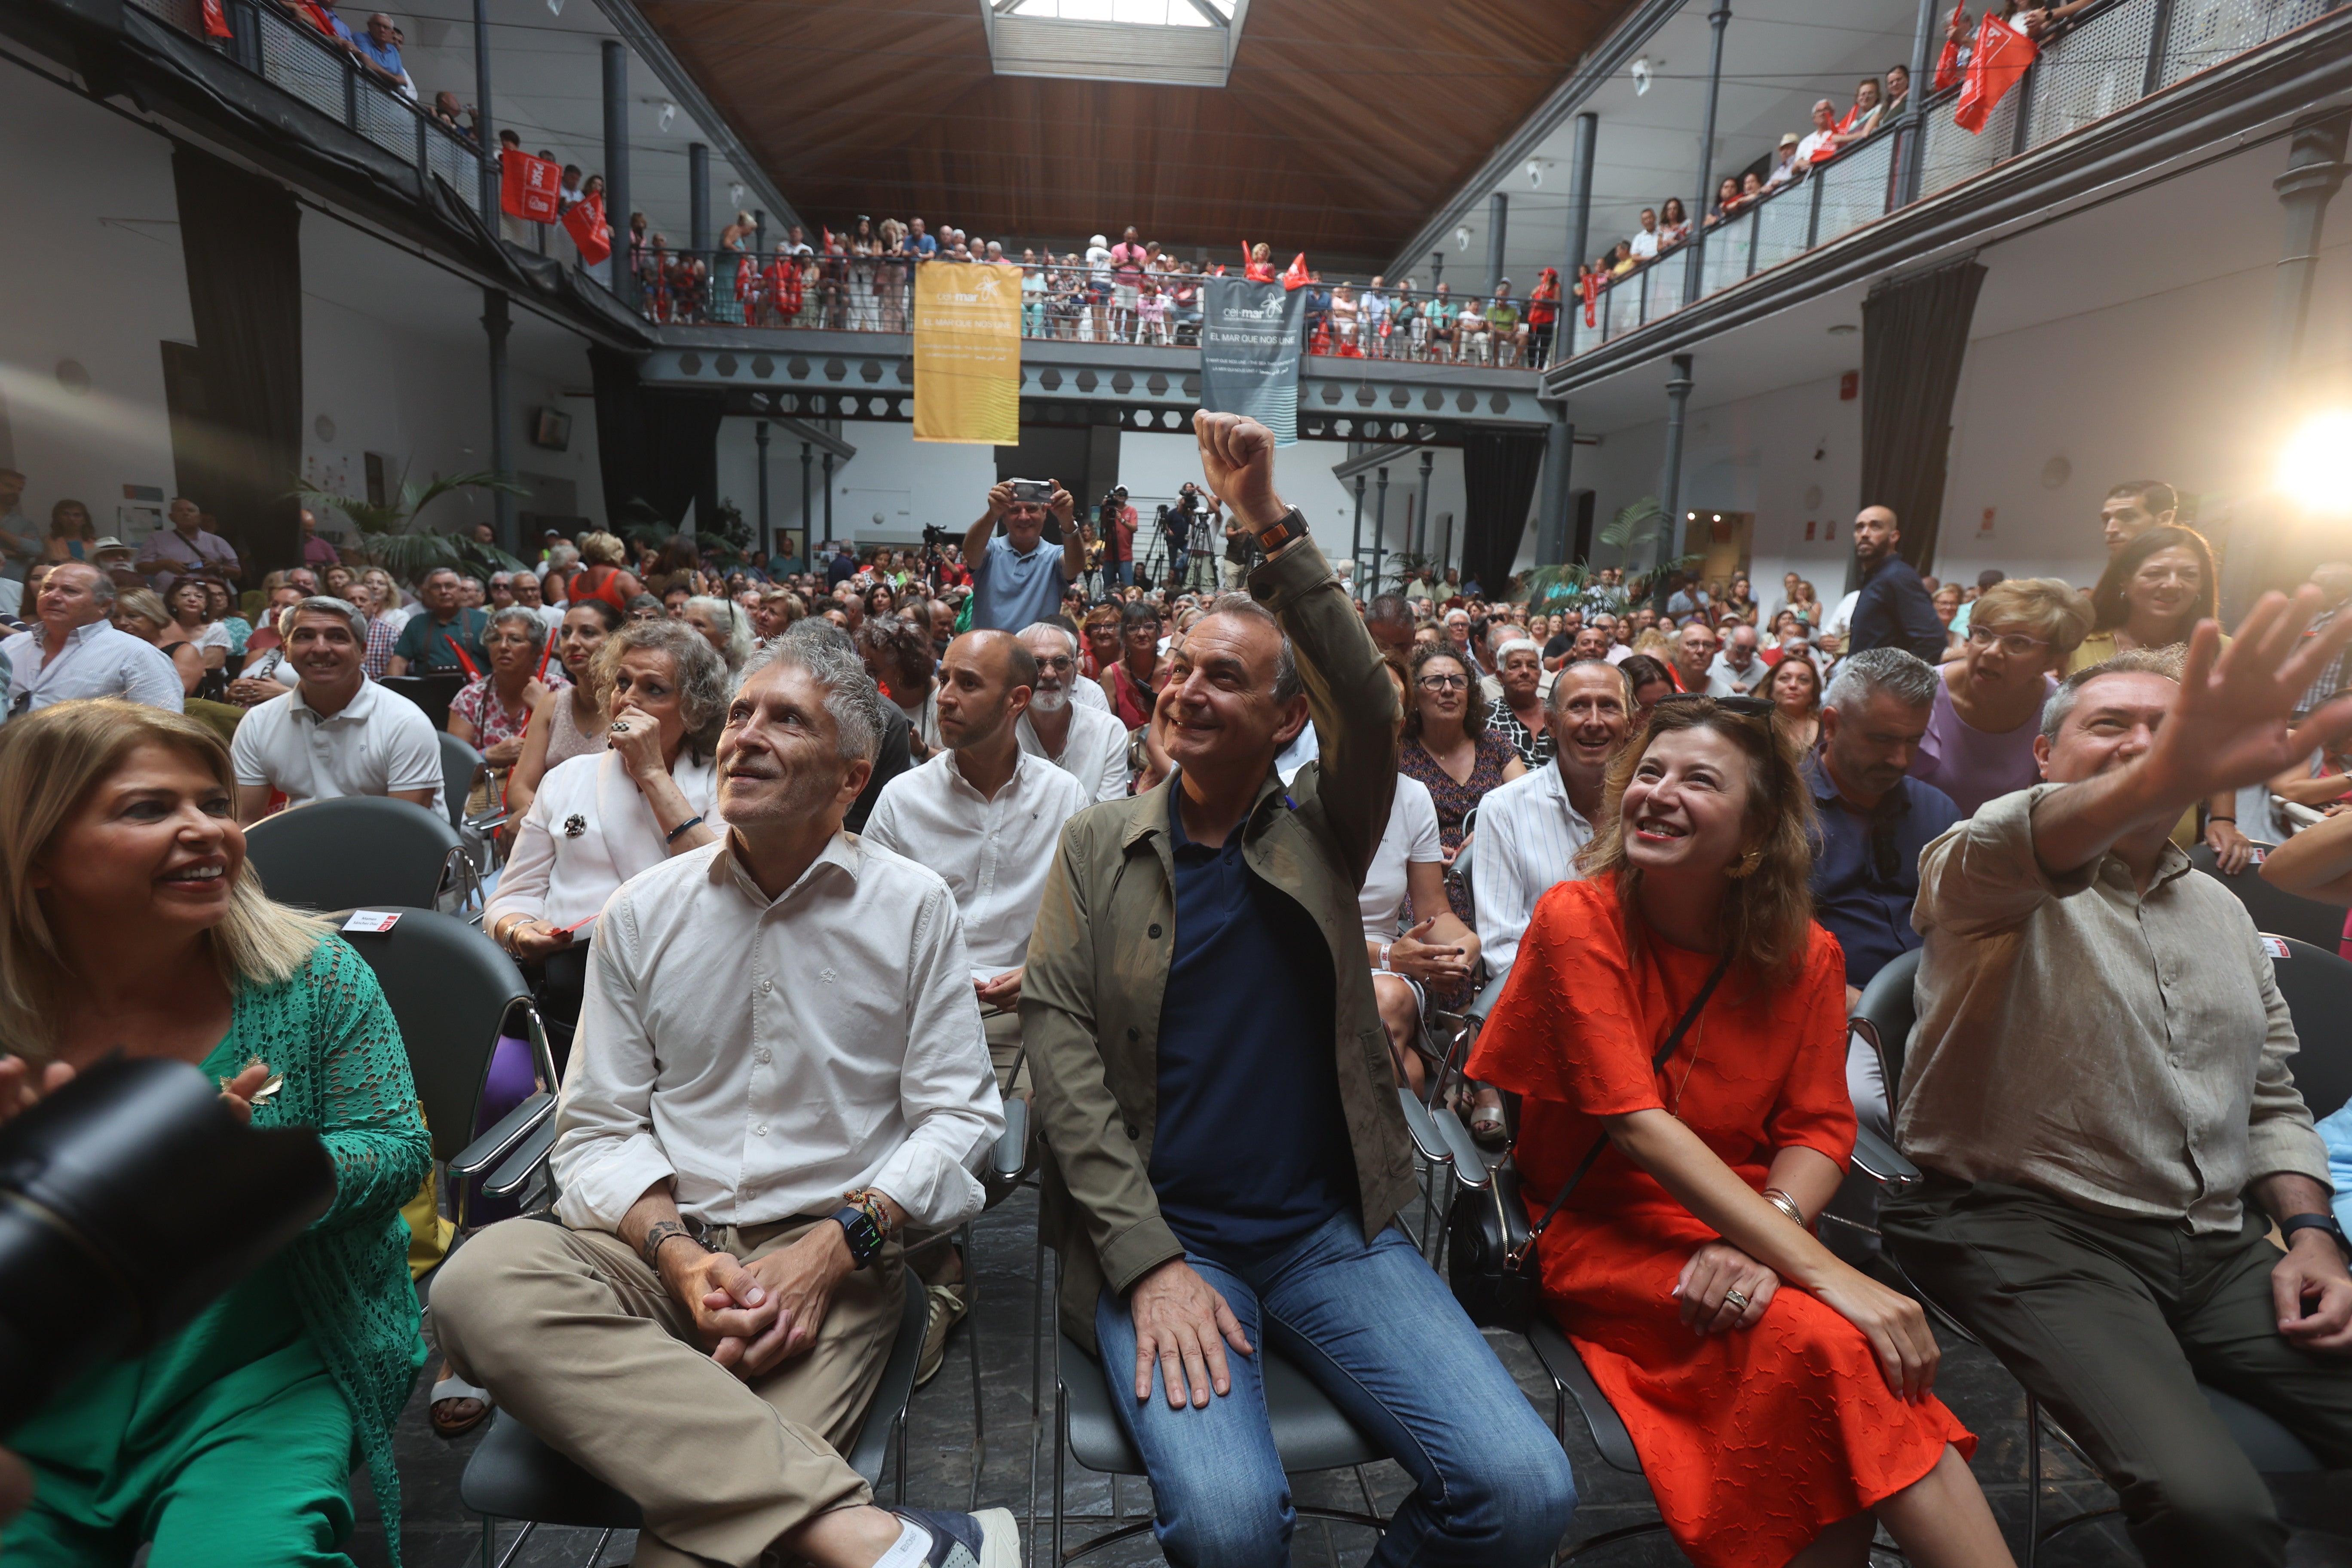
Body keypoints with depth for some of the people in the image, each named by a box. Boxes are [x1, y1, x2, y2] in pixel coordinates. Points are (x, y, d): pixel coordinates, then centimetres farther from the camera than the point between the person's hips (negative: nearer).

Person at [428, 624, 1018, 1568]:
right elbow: (597, 1128, 7)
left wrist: (833, 1246, -13)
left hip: (831, 1258, -4)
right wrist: (678, 1251, -11)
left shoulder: (914, 907, 1)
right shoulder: (642, 914, 8)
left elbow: (960, 1114, -1)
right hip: (664, 1242, 4)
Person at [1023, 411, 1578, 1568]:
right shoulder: (1100, 844, 3)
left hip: (1332, 1229, 2)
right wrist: (1149, 1259, -13)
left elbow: (1372, 707, -14)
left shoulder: (1320, 829, 6)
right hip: (1157, 1234, -1)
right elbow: (1058, 1038, -5)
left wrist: (1272, 527, -19)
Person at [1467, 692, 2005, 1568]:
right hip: (1597, 1227, -4)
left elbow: (1819, 1128, -2)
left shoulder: (1805, 953, 0)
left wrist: (1763, 1236, -24)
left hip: (1738, 1224, 4)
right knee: (1820, 1339, -28)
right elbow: (1639, 1124, -22)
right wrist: (1824, 1273, -28)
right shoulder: (1577, 919, -14)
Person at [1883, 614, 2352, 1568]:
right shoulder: (1991, 880, -3)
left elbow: (2271, 1098, 24)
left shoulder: (2220, 909, 19)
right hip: (2032, 1230, -6)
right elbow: (1998, 856, -31)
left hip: (2220, 1245, 7)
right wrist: (2158, 780, -50)